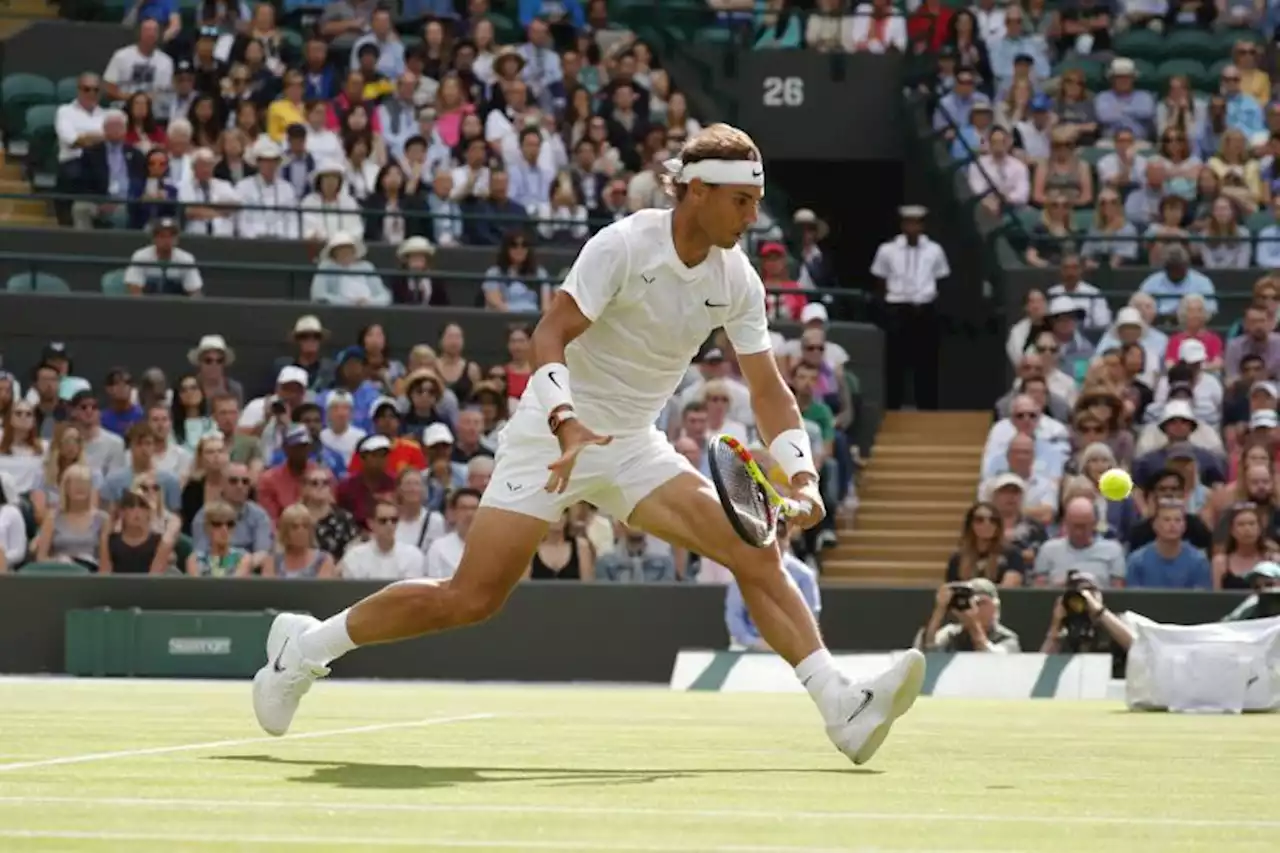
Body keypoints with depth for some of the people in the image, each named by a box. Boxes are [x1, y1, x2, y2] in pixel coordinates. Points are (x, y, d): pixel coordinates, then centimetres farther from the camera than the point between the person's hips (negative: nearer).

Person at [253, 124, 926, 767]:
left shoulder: (738, 282, -1)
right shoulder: (624, 245, -18)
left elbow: (767, 389, 2)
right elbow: (550, 335, -23)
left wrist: (801, 476, -13)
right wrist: (567, 424, -39)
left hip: (634, 449, 6)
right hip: (552, 435, -6)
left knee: (754, 553, -13)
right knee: (471, 599, -12)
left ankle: (843, 709, -19)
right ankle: (304, 644, 8)